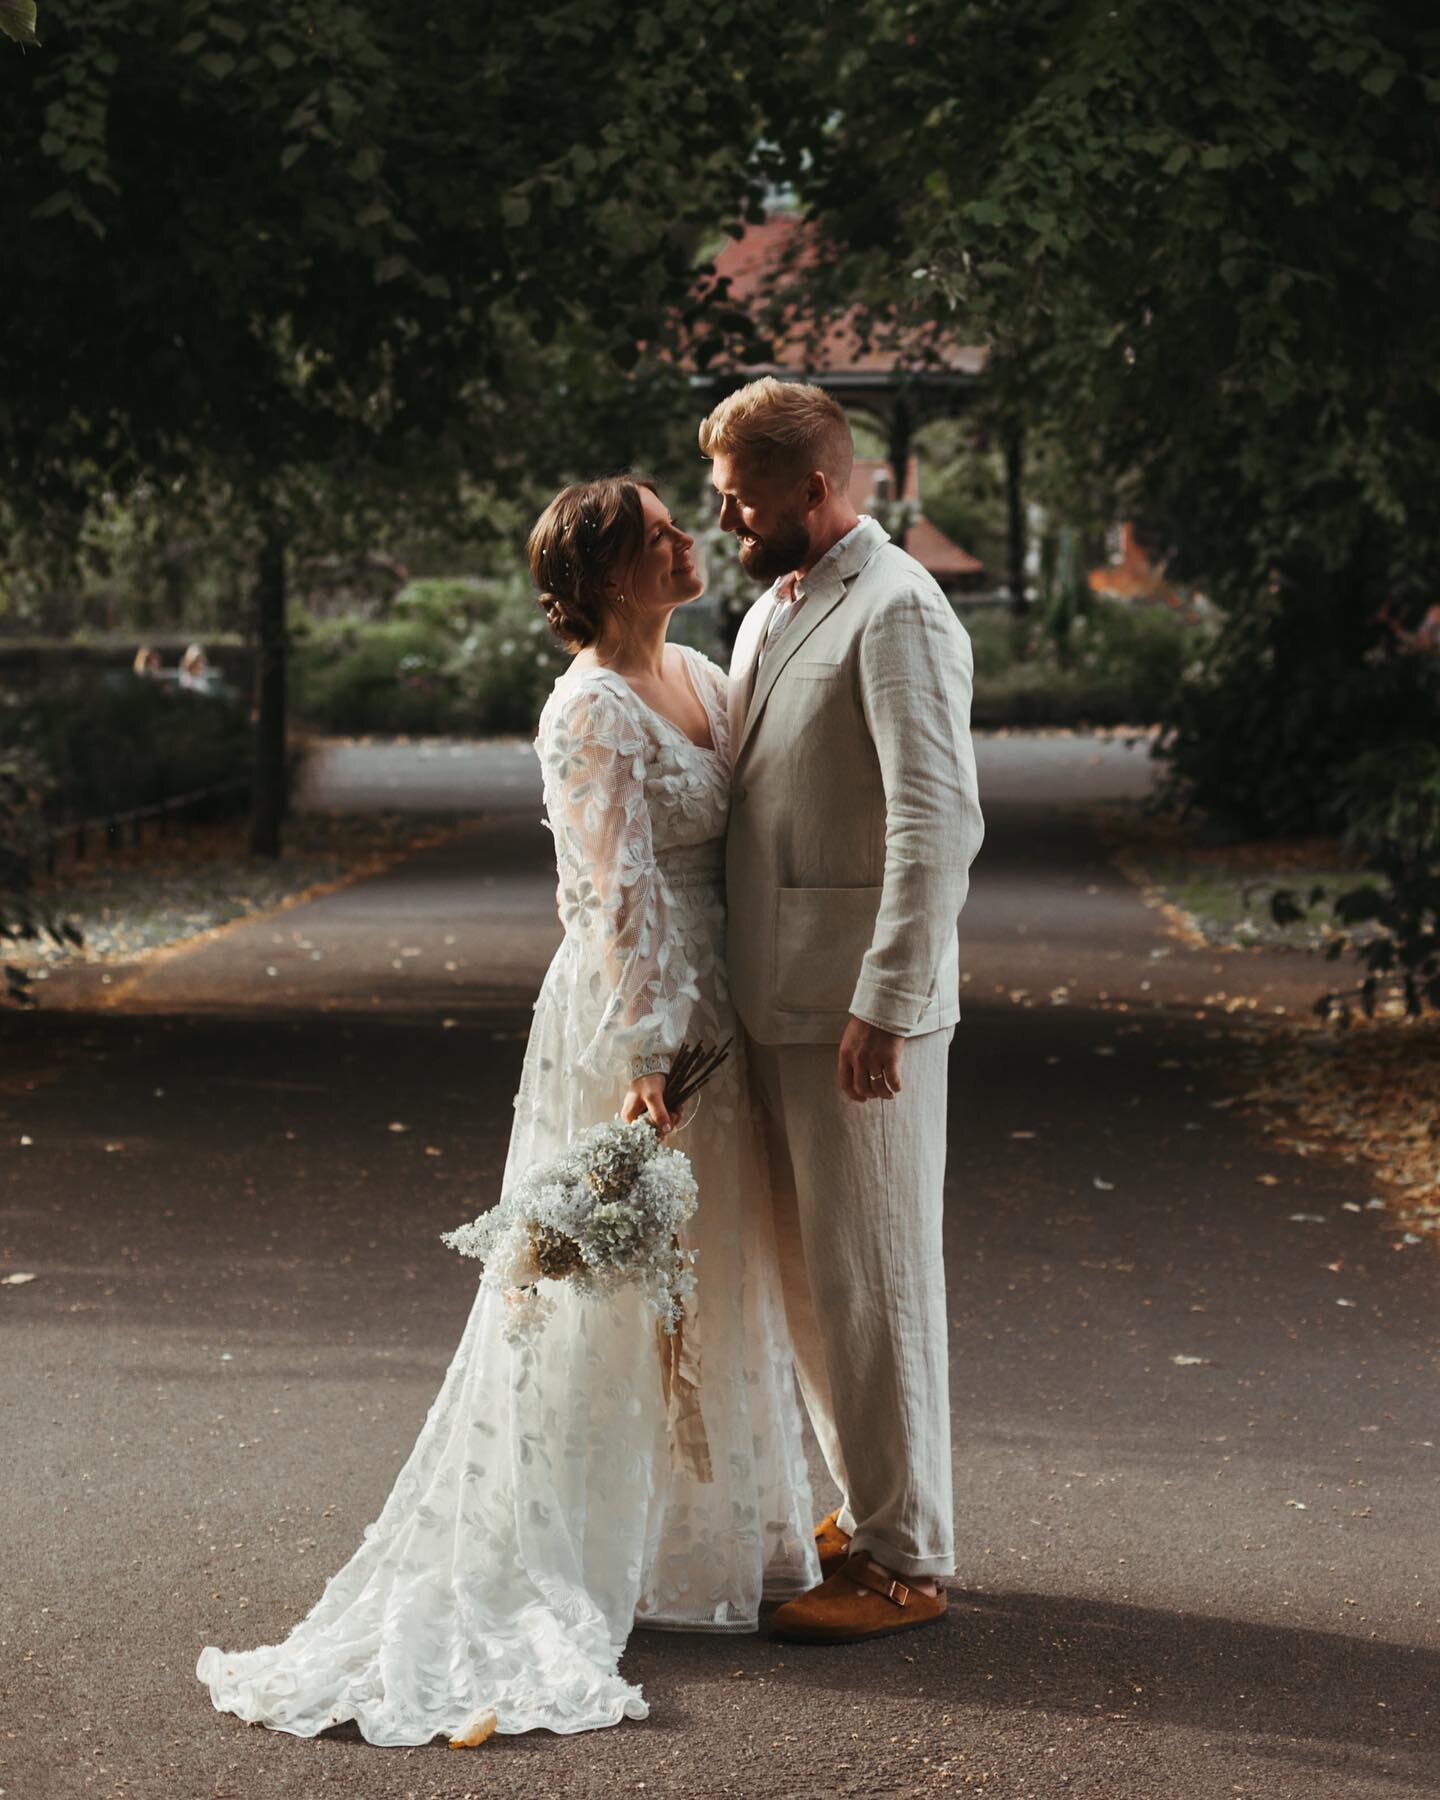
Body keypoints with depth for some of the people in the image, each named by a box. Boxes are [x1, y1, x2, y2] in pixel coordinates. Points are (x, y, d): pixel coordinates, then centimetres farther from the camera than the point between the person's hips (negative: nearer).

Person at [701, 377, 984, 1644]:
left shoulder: (896, 614, -14)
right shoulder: (772, 612, 16)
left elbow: (940, 821, -22)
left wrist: (884, 1006, -24)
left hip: (860, 1015, -9)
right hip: (777, 1004, 9)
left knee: (872, 1280, -1)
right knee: (806, 1274, 17)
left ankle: (906, 1563, 9)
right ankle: (864, 1511, 30)